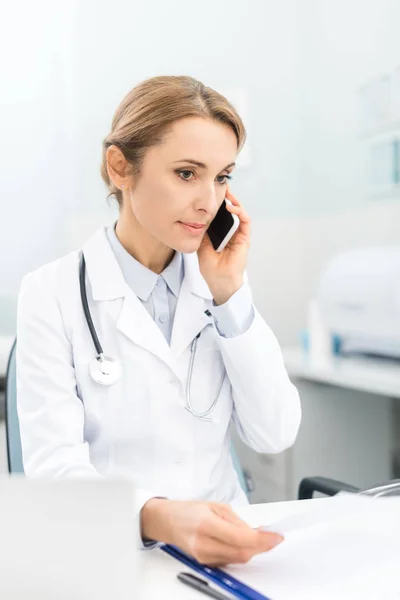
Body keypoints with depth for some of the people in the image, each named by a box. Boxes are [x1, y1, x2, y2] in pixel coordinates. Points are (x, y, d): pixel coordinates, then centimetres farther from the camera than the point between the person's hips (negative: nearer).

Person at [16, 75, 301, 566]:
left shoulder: (219, 282, 4)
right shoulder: (52, 293, -7)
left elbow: (274, 435, -1)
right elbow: (55, 466, -14)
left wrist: (230, 293, -8)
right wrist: (159, 518, -32)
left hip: (220, 548, 3)